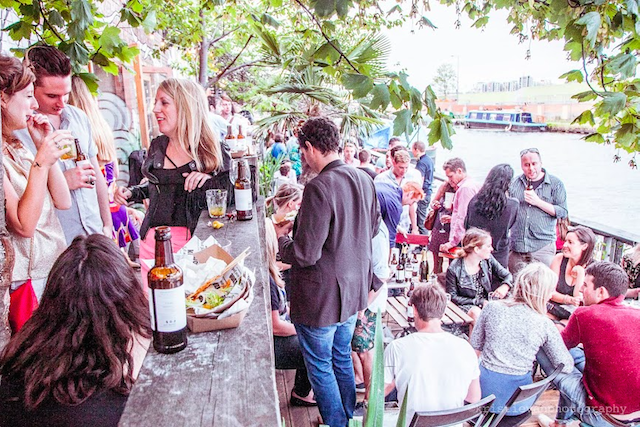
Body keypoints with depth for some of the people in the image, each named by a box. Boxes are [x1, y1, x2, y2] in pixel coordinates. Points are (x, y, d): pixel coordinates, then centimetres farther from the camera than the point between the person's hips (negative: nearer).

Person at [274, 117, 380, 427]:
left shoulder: (319, 187, -27)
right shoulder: (364, 180, -1)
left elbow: (305, 255, -26)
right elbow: (371, 231, 13)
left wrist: (281, 237, -7)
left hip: (322, 298, -8)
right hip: (354, 291, 8)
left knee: (320, 367, 14)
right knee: (342, 358, 26)